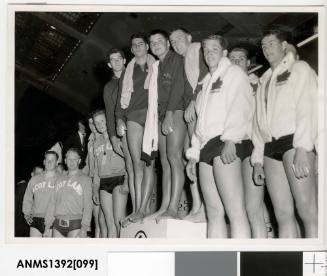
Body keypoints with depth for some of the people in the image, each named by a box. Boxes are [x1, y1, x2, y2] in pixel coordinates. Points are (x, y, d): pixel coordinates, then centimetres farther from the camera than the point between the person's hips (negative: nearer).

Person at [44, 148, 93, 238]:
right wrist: (47, 227, 9)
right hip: (58, 224, 4)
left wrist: (84, 229, -15)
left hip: (75, 224, -4)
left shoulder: (85, 179, 3)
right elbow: (52, 203, 15)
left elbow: (88, 205, -5)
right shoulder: (59, 179, 16)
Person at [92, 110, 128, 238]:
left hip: (118, 179, -6)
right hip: (104, 183, 6)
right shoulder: (97, 142, 20)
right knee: (109, 223, 2)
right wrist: (95, 189, 16)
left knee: (118, 220, -14)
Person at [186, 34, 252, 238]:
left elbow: (241, 108, -10)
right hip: (206, 146, 8)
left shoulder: (234, 72, 7)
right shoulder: (207, 82, 30)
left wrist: (231, 138, -24)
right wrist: (193, 154, 20)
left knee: (235, 211, -18)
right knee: (214, 213, 1)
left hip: (227, 144, -8)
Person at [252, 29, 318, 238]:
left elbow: (308, 109, -5)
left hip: (293, 141, -6)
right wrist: (258, 159, 14)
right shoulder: (265, 80, 29)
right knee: (283, 215, -2)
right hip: (271, 147, 6)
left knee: (308, 212, -15)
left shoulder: (299, 68, 9)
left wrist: (302, 149, -18)